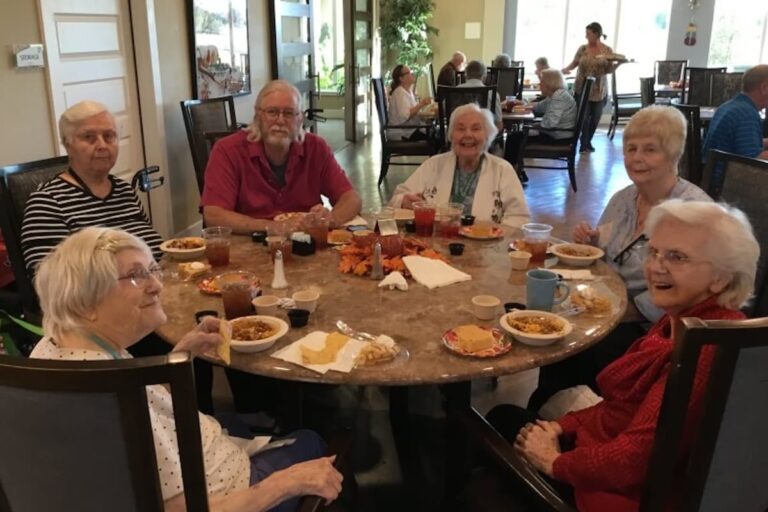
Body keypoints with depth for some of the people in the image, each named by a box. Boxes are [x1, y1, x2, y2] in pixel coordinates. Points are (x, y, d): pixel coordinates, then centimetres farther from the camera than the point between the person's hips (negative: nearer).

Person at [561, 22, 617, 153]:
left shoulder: (607, 50, -1)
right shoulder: (582, 49, -1)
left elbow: (609, 70, 2)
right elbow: (574, 63, 6)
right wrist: (566, 69, -12)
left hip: (599, 90, 1)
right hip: (582, 89, -1)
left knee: (595, 117, 8)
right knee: (584, 117, -5)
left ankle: (588, 141, 26)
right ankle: (584, 143, 5)